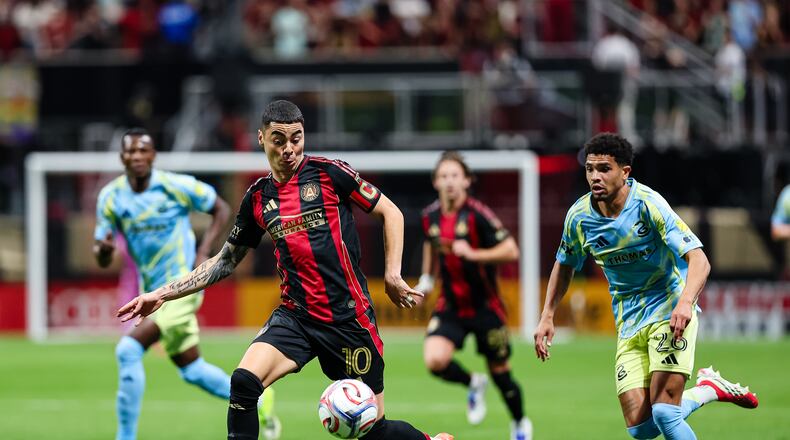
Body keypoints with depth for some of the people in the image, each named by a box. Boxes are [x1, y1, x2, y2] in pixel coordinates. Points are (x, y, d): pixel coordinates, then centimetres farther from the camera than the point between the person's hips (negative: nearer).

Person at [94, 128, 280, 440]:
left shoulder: (177, 186, -13)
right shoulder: (111, 197, -3)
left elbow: (221, 210, 1)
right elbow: (103, 261, 0)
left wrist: (204, 251, -13)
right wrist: (103, 249, -25)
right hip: (153, 292, 6)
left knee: (128, 350, -22)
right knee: (191, 370, 17)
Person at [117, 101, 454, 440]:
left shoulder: (328, 172, -5)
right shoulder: (258, 198, 7)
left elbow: (390, 212, 3)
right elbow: (224, 262, 17)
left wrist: (393, 275, -5)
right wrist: (163, 294, 11)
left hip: (349, 316, -3)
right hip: (296, 316, 3)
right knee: (243, 382, -24)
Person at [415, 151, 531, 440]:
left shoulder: (477, 214, -17)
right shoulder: (431, 216, 0)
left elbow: (511, 251, -21)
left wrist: (472, 254, -29)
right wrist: (427, 278, 17)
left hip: (484, 306, -4)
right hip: (450, 306, 4)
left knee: (500, 372, 7)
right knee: (435, 360, -21)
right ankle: (473, 384, 12)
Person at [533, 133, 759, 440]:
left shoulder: (648, 204, -19)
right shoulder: (579, 216, -3)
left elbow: (698, 260, -25)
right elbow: (564, 265, 18)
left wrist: (685, 302, -42)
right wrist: (547, 315, 10)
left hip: (670, 309, -5)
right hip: (629, 322, 5)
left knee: (663, 412, -22)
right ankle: (709, 388, 20)